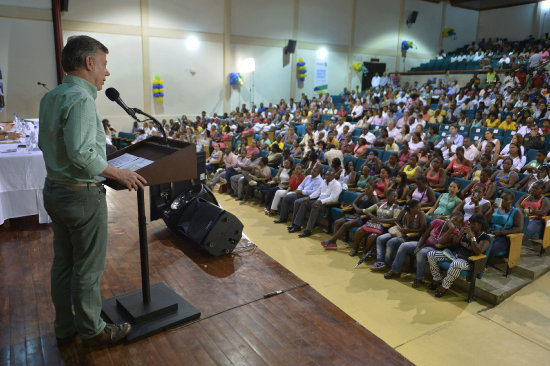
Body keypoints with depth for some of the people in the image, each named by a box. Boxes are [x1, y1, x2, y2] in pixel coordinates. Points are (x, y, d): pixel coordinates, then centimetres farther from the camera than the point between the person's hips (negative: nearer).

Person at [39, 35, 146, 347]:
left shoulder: (50, 98, 10)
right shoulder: (81, 99, -20)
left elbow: (45, 143, 17)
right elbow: (82, 153, -29)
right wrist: (119, 173, -19)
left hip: (54, 190, 10)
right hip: (82, 195, -10)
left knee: (63, 263, 19)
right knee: (88, 269, 6)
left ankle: (65, 327, 34)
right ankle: (92, 331, 23)